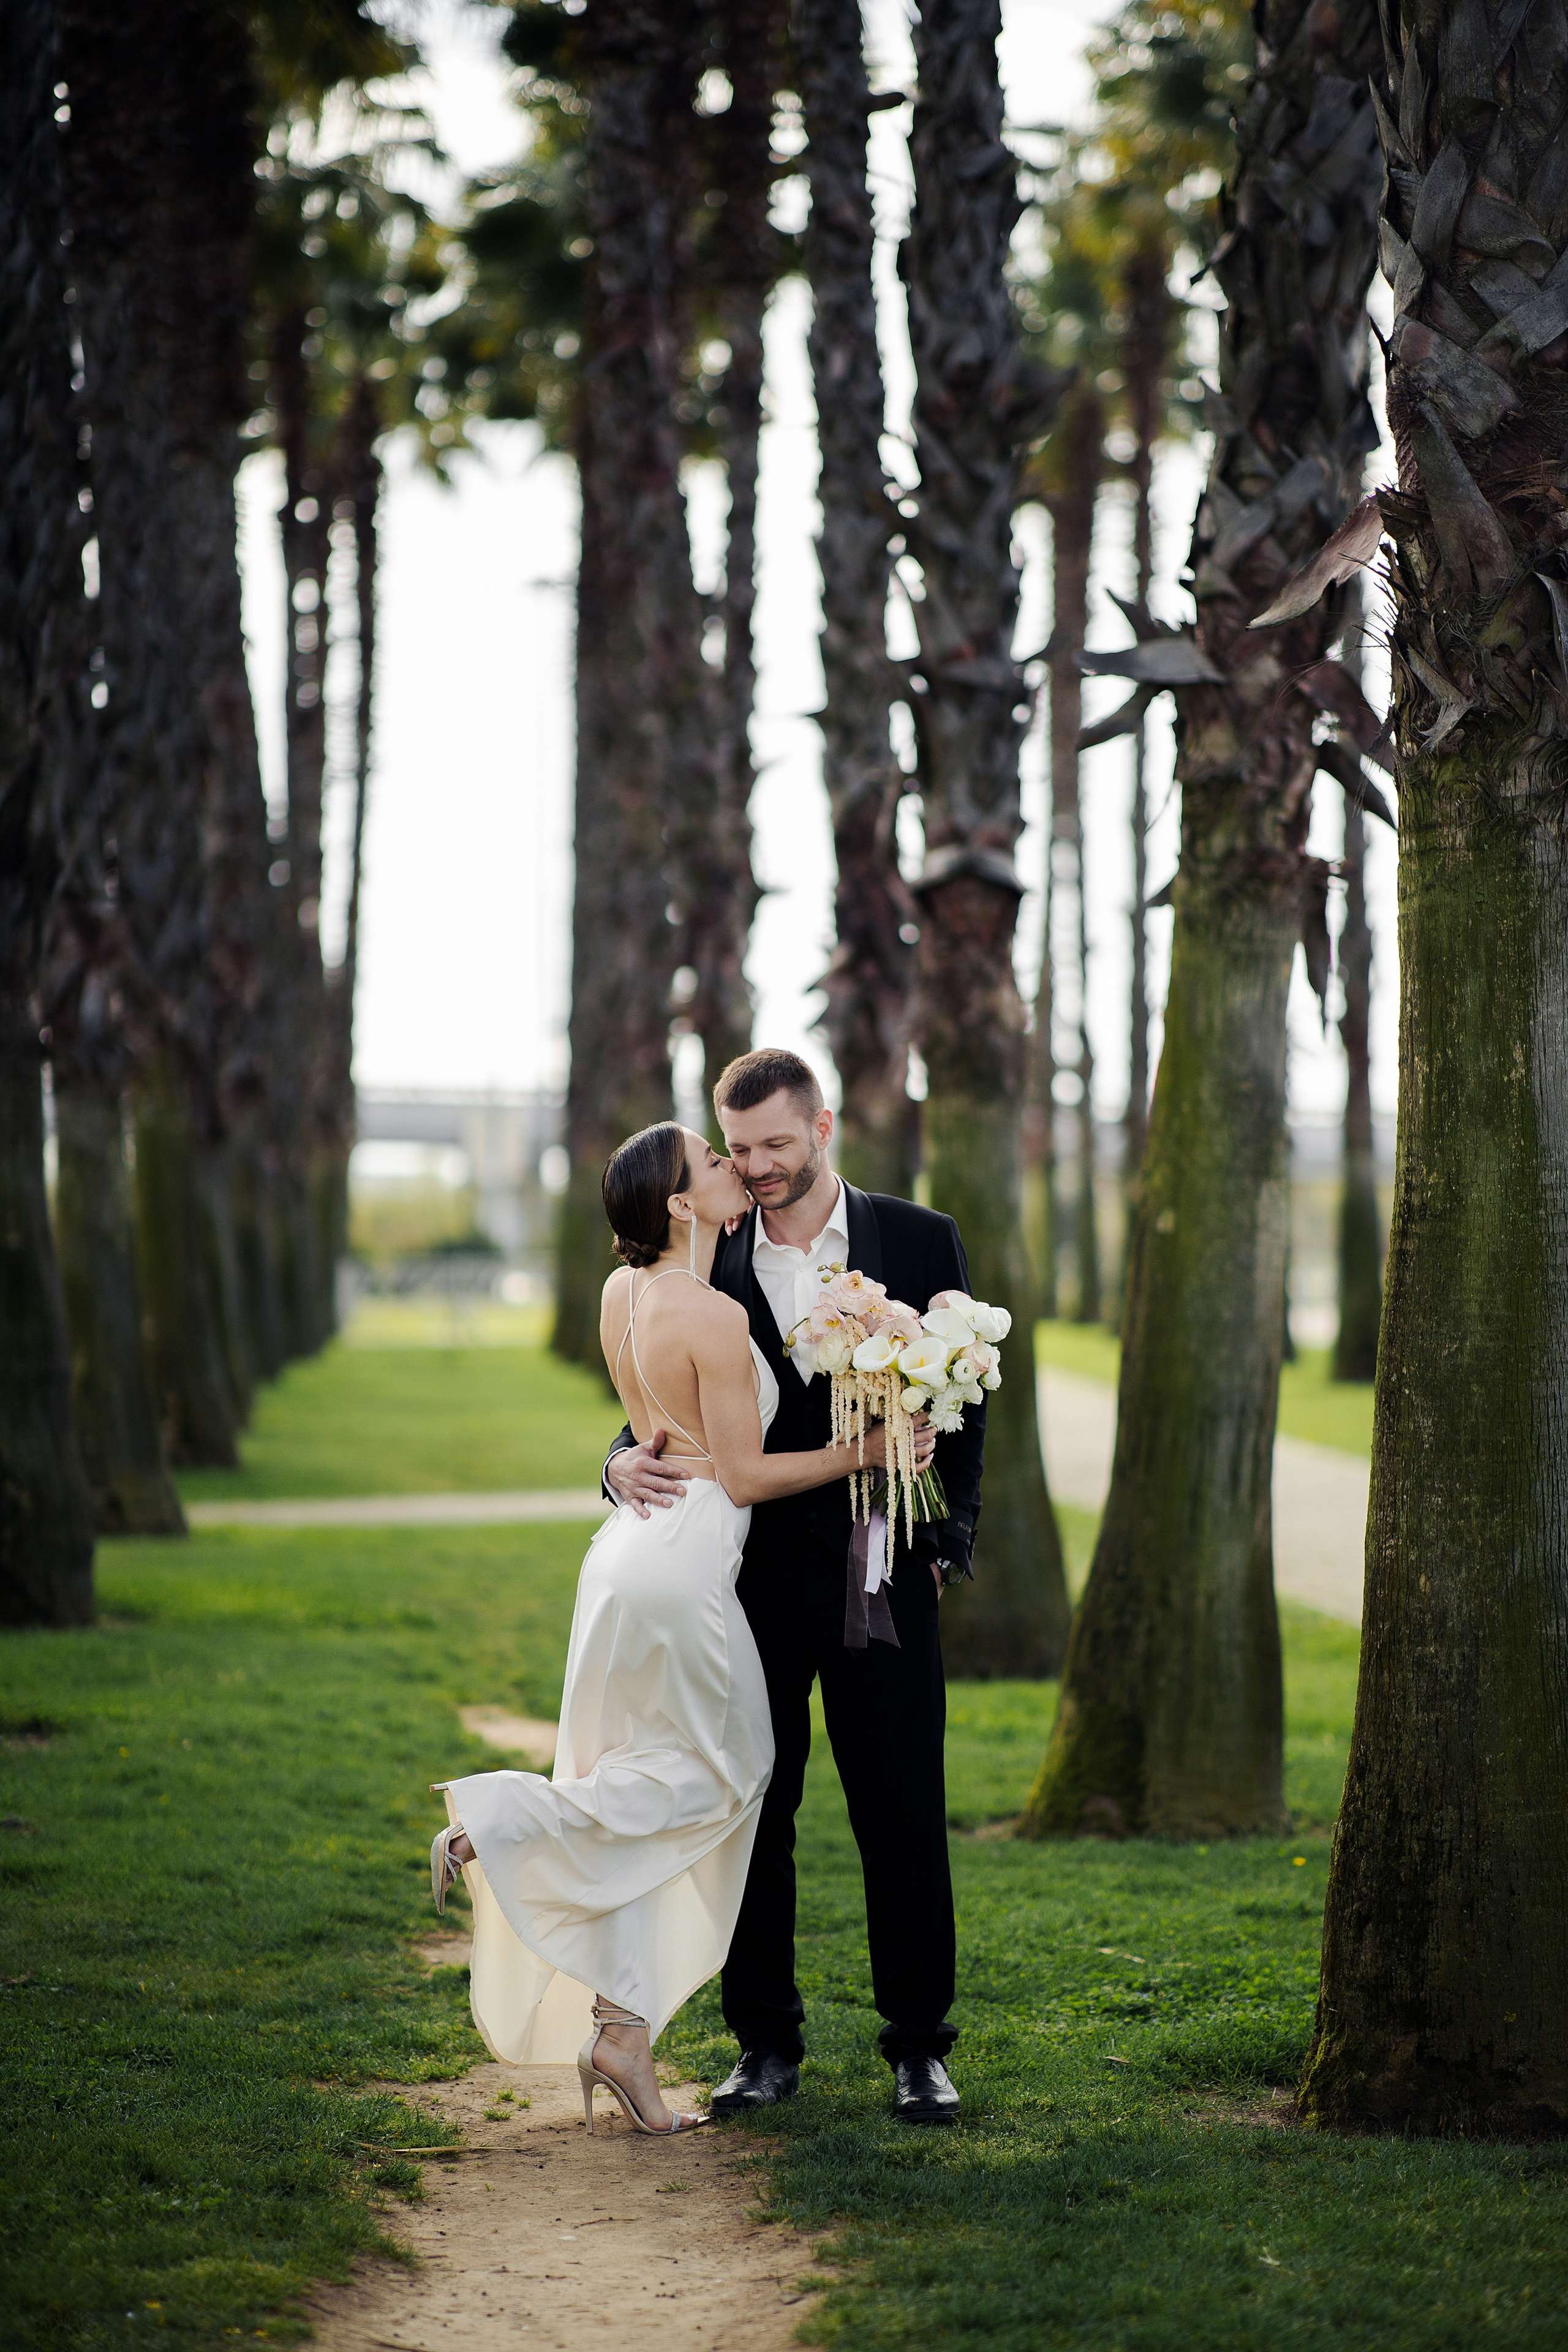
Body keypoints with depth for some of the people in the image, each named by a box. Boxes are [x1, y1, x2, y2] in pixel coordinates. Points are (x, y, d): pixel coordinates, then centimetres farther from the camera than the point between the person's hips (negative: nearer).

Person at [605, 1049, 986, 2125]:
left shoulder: (921, 1242, 3)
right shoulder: (708, 1265, 5)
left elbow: (963, 1406, 6)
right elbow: (663, 1407, 8)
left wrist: (946, 1544, 0)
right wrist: (632, 1461, -15)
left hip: (882, 1577, -1)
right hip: (753, 1579, 2)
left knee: (904, 1819, 2)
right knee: (751, 1818, 6)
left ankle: (919, 2046, 13)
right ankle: (768, 2045, 17)